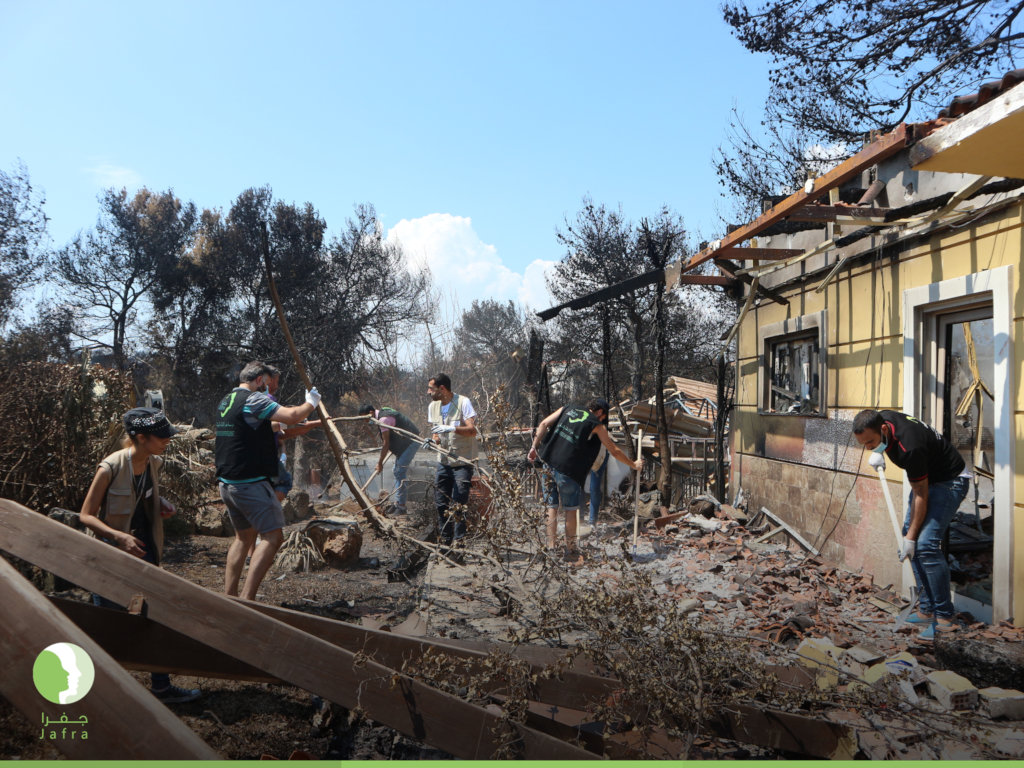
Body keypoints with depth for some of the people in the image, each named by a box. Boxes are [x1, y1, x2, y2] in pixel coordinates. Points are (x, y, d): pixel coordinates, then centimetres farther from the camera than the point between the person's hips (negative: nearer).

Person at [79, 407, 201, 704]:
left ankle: (161, 687, 20)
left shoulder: (154, 463, -2)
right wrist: (119, 537, -28)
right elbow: (86, 515, -16)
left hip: (144, 549, 6)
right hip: (112, 554, -6)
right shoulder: (111, 467, -21)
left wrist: (162, 503, -4)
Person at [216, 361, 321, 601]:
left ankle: (228, 597, 18)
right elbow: (292, 416, -22)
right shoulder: (254, 399, -13)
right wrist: (311, 402, -5)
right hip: (251, 482, -10)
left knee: (244, 536, 19)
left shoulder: (225, 401, 16)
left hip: (227, 482, 10)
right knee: (272, 536, -7)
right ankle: (247, 599, -13)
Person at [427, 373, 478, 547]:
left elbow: (472, 430, -20)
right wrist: (434, 440, -6)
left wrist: (451, 429, -34)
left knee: (458, 504, -9)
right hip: (444, 461, 6)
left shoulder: (463, 402, -11)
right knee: (441, 503, 6)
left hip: (463, 462, -6)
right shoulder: (433, 406, 9)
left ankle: (458, 540, 0)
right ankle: (445, 540, 18)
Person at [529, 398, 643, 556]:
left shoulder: (566, 410, 17)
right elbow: (614, 451, 12)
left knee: (552, 507, 12)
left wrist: (534, 447, 7)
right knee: (570, 510, 9)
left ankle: (551, 545, 12)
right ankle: (570, 548, 15)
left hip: (548, 463, 4)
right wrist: (634, 465, 24)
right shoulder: (597, 425, 6)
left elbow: (544, 424, 6)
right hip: (567, 469, -4)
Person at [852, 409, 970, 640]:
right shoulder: (881, 420, -13)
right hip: (926, 478, 10)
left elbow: (920, 495, -26)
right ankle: (926, 610, 11)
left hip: (950, 482, -10)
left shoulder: (910, 447, -36)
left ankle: (944, 617, -10)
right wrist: (877, 453, -8)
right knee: (910, 532, 7)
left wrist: (911, 537, -19)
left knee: (926, 545, -19)